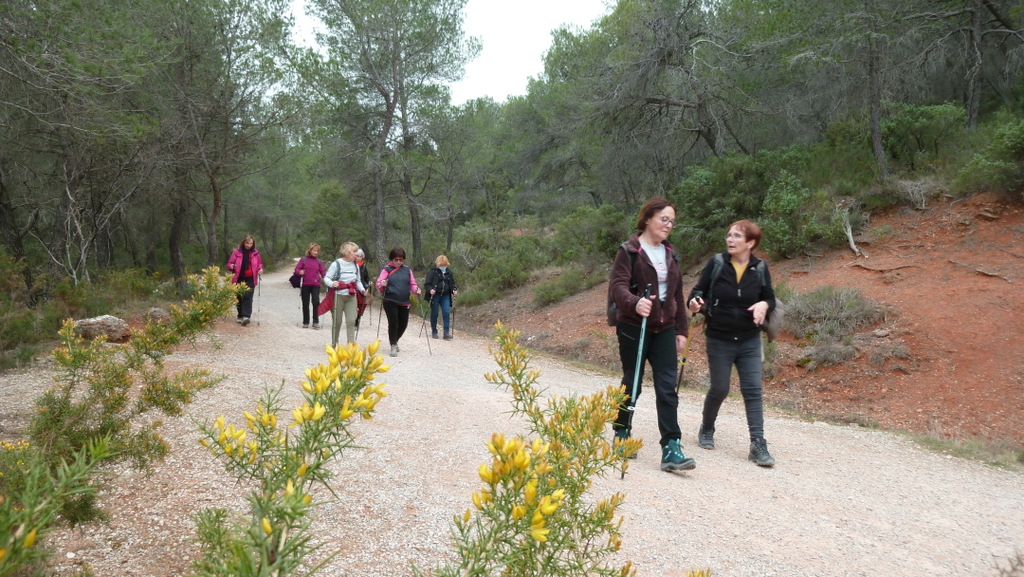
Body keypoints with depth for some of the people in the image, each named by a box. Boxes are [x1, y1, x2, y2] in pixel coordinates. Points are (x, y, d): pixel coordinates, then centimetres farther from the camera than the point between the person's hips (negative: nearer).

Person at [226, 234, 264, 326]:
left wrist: (260, 269, -3)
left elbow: (259, 263, 17)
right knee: (239, 297, 8)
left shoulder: (255, 253, 5)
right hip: (239, 279, 1)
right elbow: (230, 263, 4)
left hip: (250, 279, -1)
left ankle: (246, 316, -20)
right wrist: (231, 266, -19)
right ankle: (240, 315, 23)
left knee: (248, 297, -13)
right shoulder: (236, 252, -1)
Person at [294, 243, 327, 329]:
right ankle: (305, 322, 20)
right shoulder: (303, 259, 2)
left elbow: (323, 272, 7)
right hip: (305, 285, 0)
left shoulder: (318, 261, 7)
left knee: (316, 302, -14)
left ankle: (316, 322, -4)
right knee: (305, 304, 7)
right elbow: (297, 269, -3)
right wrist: (300, 272, -25)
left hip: (316, 285, 0)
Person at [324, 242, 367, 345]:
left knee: (351, 321, -6)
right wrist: (332, 284, -29)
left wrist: (362, 289, 2)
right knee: (337, 322, 5)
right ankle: (334, 344, 18)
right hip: (338, 296, -4)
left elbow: (358, 281, 20)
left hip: (351, 296, 4)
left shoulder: (355, 265, 10)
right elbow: (326, 278, -9)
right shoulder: (336, 264, -8)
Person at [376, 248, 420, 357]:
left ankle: (394, 341, 34)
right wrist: (382, 285, -24)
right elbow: (378, 284, -2)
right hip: (390, 301, -3)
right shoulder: (386, 270, 3)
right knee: (393, 323, -10)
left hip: (404, 302, 3)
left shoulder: (407, 270, 11)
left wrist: (416, 289, -8)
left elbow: (412, 284, 13)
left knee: (403, 324, 7)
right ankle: (393, 346, 5)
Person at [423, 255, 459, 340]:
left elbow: (452, 283, 17)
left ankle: (447, 333, -4)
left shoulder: (448, 272, 8)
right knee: (434, 314, 5)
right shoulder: (433, 272, -6)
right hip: (435, 296, -3)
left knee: (447, 313, -6)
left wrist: (454, 290, -2)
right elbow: (426, 284, -8)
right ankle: (434, 332, 20)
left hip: (445, 296, 3)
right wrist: (430, 290, -27)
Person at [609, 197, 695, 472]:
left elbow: (677, 294, 17)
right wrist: (635, 303, -39)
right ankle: (622, 433, 29)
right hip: (634, 328, -5)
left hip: (664, 329, 5)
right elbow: (618, 286, -19)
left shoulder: (669, 254, 13)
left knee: (667, 388, -3)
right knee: (632, 384, 7)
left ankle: (671, 449, -4)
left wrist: (681, 329, 14)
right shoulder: (629, 251, -7)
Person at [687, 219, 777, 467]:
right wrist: (694, 302, -25)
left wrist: (764, 305, -17)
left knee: (753, 391, -2)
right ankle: (706, 430, 34)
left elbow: (770, 298, 6)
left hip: (749, 341, 1)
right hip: (719, 340, -1)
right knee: (719, 389, 8)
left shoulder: (760, 268, -3)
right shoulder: (716, 264, -8)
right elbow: (698, 291, -3)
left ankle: (758, 445, 1)